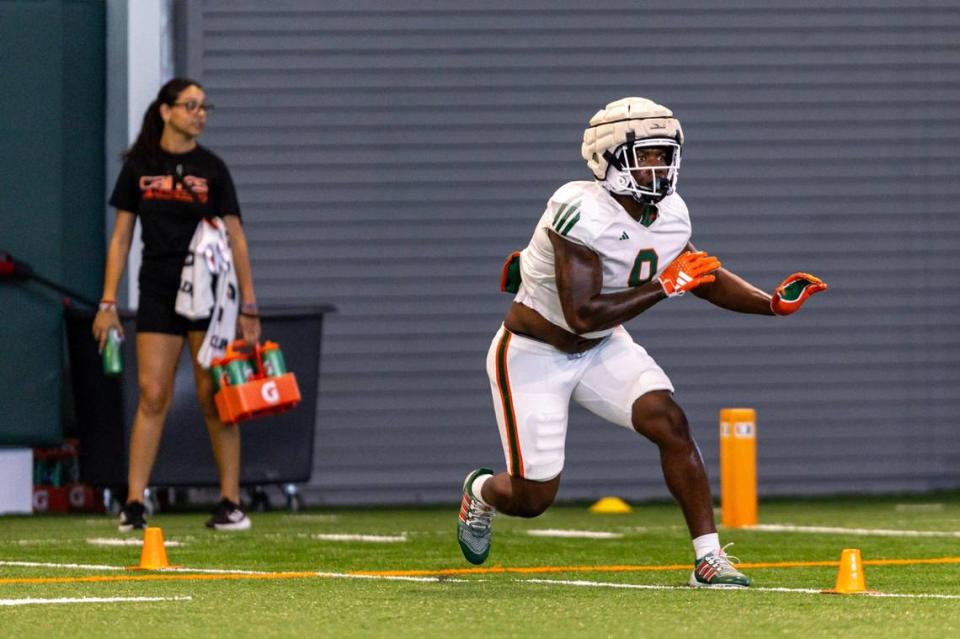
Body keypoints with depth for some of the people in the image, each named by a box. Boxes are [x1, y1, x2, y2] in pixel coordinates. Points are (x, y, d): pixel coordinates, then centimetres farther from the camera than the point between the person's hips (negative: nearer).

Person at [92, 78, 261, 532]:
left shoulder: (211, 169, 3)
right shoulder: (139, 166, 5)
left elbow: (235, 238, 3)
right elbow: (121, 236, 8)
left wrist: (248, 306, -3)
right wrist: (109, 302, 1)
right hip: (157, 294, 1)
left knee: (213, 398, -3)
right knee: (152, 396, -5)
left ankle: (231, 502, 1)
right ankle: (134, 503, -4)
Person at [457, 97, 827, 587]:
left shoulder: (670, 216, -9)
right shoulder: (582, 214, -32)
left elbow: (706, 278, 10)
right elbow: (583, 315, -36)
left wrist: (773, 304, -4)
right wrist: (664, 287, -36)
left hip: (602, 348, 6)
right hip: (533, 356, -6)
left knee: (670, 423, -17)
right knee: (533, 499, -2)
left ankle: (708, 556, -11)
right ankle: (481, 492, 35)